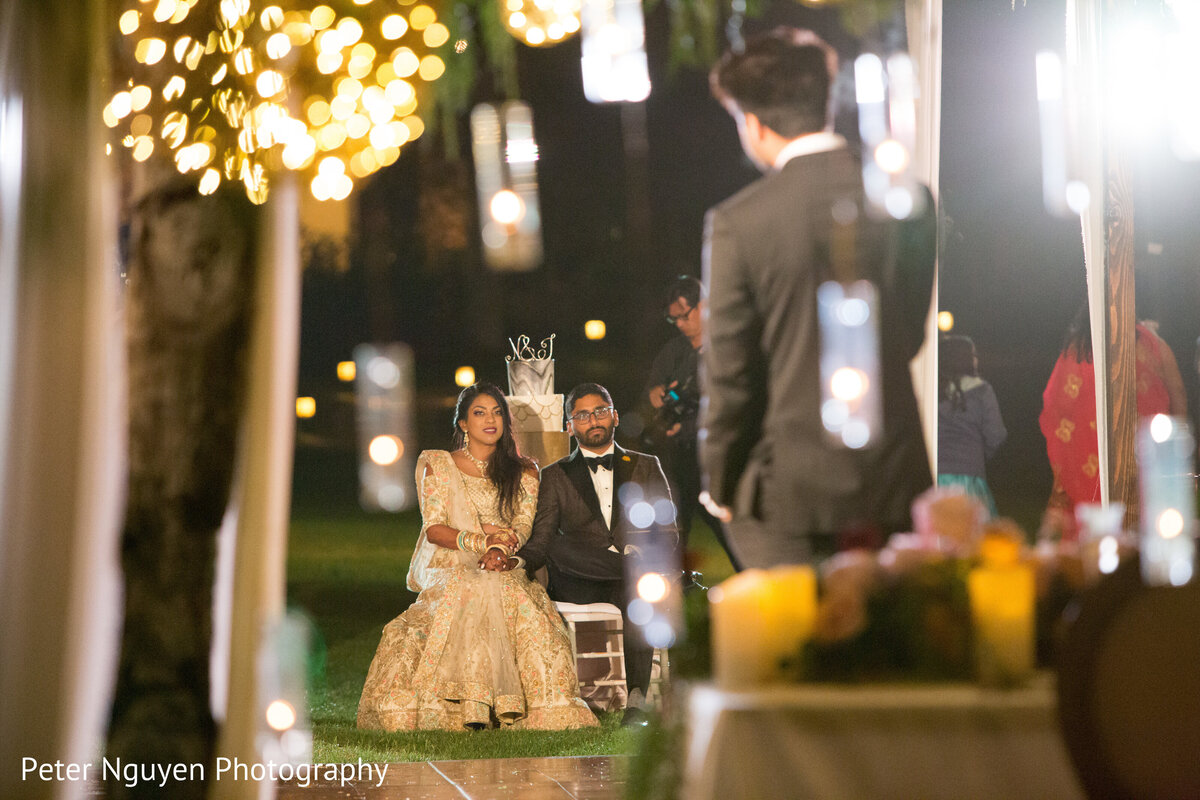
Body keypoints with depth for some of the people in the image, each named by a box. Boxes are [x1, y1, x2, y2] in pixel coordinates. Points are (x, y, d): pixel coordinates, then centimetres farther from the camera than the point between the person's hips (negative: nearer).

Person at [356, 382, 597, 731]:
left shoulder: (524, 472, 17)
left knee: (518, 601, -34)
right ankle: (467, 710, -38)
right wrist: (481, 541, -15)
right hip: (450, 570, -1)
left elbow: (523, 526, 5)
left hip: (503, 572, 2)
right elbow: (433, 529, 1)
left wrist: (500, 549, -18)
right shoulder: (437, 465, 11)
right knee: (468, 595, -36)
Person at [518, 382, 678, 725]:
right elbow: (541, 542, 9)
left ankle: (637, 700, -37)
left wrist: (642, 550, -13)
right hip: (579, 586, 0)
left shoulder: (646, 467, 19)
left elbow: (668, 533, 11)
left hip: (633, 580, 0)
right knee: (560, 547, -35)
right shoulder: (556, 476, 17)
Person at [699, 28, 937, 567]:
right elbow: (911, 336, 10)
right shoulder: (907, 202, -2)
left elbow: (728, 371, -8)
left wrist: (719, 483, 4)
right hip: (892, 480, 4)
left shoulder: (736, 223, -13)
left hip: (789, 488, -4)